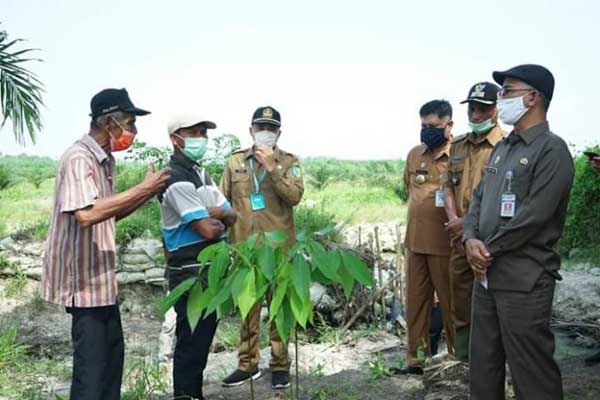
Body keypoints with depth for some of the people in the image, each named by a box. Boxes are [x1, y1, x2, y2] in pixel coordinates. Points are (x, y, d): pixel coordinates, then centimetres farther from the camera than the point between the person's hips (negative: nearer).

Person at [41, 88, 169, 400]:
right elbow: (86, 214, -34)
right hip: (83, 277, -10)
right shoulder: (79, 158, -19)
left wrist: (149, 192, 2)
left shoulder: (104, 160, 9)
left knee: (111, 352, 18)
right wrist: (142, 188, -27)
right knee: (92, 361, -2)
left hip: (100, 274, 10)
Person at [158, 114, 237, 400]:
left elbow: (232, 217, 11)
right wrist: (218, 219, 1)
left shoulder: (200, 173, 15)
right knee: (191, 340, -2)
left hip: (210, 268, 9)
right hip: (191, 272, -9)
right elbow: (209, 230, -21)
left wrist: (217, 213, -10)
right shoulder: (176, 179, -16)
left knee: (202, 337, 17)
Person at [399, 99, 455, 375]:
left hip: (444, 242, -6)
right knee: (416, 301, 12)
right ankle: (416, 357, 24)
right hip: (415, 240, 6)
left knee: (450, 301, 5)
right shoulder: (414, 155, 10)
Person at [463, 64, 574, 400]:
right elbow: (479, 199, 13)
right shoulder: (502, 148, 14)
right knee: (484, 365, 17)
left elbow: (532, 217, -19)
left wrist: (488, 249, -11)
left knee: (532, 373, 2)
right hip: (487, 273, 8)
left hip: (524, 280, -8)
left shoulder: (552, 150, -12)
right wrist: (471, 239, -6)